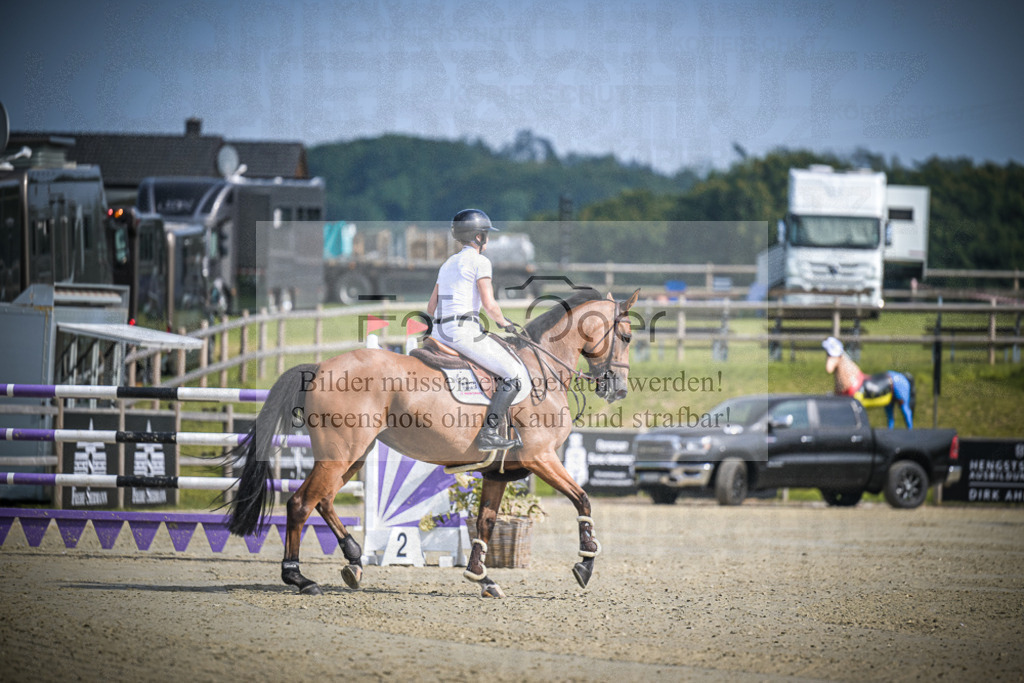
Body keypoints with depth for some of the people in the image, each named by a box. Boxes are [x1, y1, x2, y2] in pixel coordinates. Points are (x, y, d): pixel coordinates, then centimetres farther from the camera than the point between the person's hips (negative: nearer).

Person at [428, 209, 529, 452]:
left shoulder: (448, 264, 20)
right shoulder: (479, 261, -5)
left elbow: (431, 308, 21)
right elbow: (489, 305, -12)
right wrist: (504, 323, 5)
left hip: (439, 332, 9)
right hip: (465, 332, -9)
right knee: (516, 375, -4)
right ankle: (488, 433, -14)